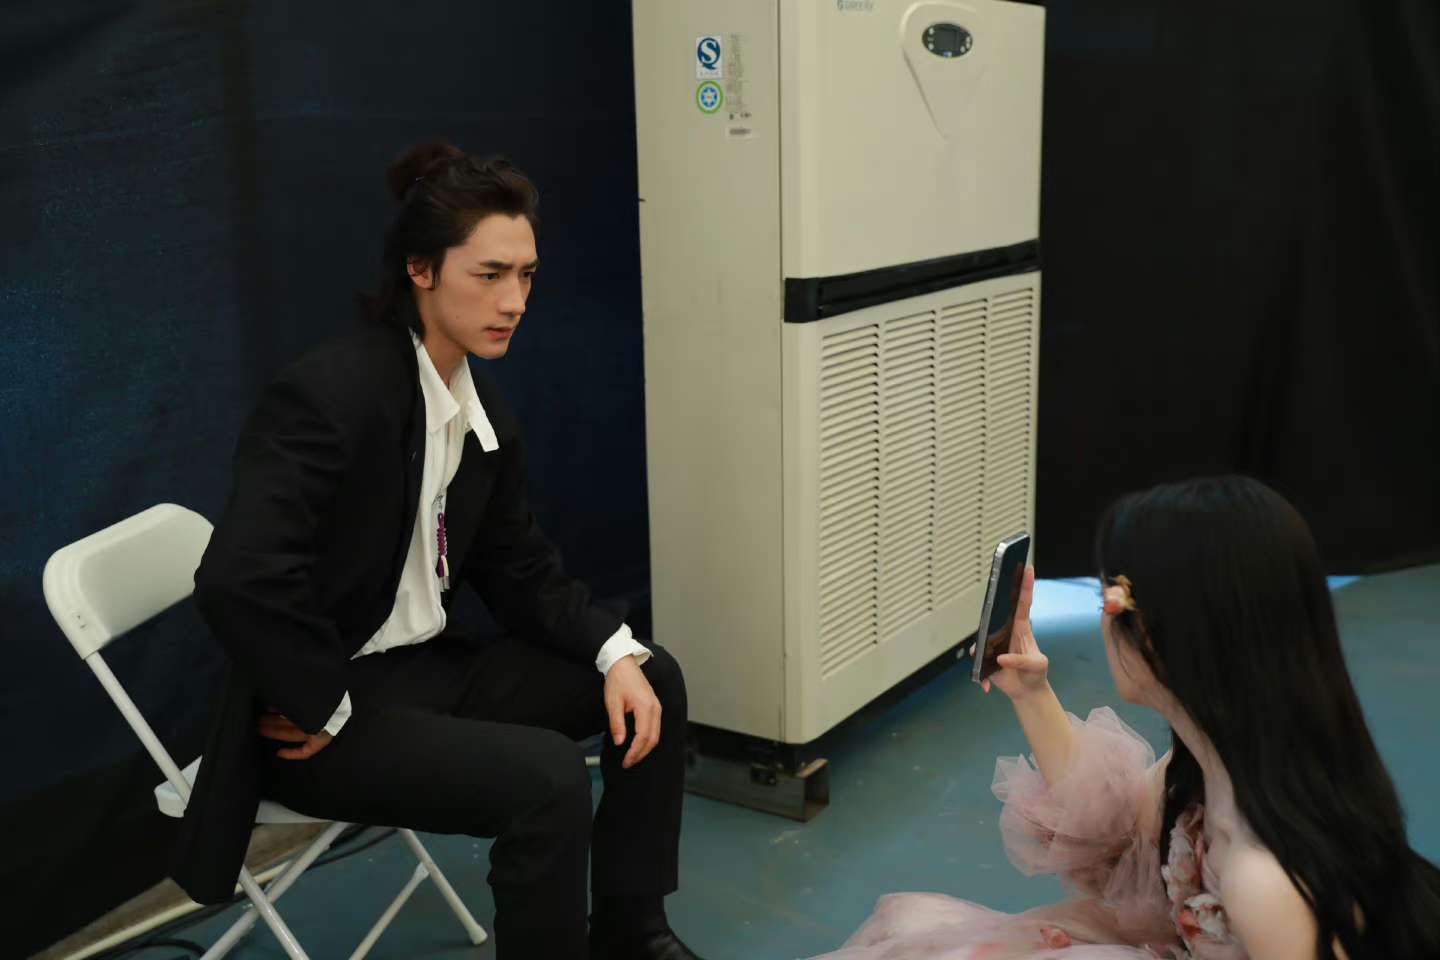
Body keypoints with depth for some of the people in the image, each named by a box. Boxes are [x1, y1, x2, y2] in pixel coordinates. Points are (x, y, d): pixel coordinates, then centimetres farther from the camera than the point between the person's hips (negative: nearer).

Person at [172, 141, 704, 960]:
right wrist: (326, 710, -21)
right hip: (331, 705, -9)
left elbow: (523, 570, 8)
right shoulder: (332, 396, -24)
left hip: (429, 665, 9)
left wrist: (618, 654, -7)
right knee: (549, 777, -27)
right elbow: (238, 580, -34)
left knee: (652, 679, 6)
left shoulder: (486, 412, 4)